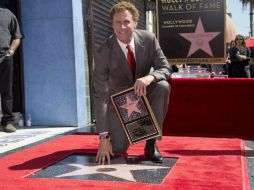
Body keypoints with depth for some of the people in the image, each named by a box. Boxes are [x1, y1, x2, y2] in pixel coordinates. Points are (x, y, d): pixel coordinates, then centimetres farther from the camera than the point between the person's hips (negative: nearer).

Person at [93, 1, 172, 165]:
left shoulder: (149, 39, -17)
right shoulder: (103, 52, -25)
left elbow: (166, 69, -14)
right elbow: (100, 95, -25)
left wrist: (150, 77, -40)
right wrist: (104, 137, -29)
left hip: (144, 92, 2)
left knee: (163, 86, -31)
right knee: (118, 150, -11)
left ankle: (151, 144, -16)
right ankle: (118, 129, 28)